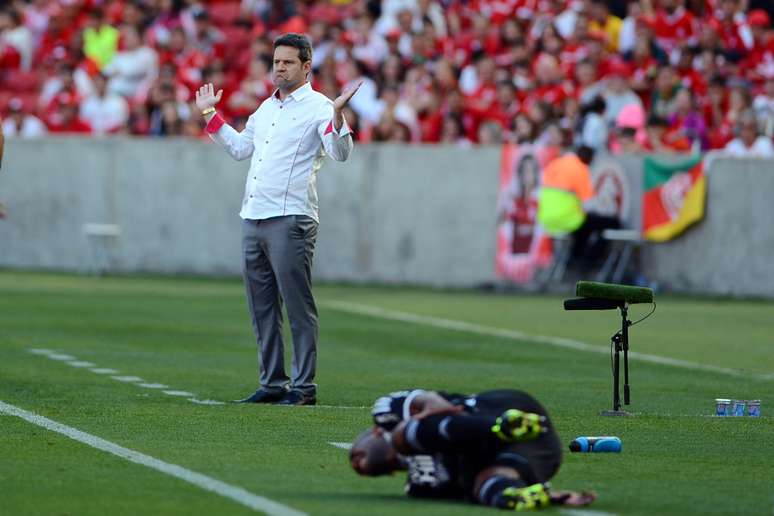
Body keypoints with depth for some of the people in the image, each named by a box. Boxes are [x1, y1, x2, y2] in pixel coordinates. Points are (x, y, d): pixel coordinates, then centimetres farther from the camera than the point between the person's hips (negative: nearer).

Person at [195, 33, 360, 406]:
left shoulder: (318, 107, -5)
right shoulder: (266, 107, 20)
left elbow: (340, 153, -19)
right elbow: (239, 148, 33)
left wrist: (337, 115, -33)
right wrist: (210, 115, 33)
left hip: (290, 221, -8)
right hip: (253, 218, 8)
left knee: (298, 306, -7)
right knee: (261, 308, 11)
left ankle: (304, 387, -4)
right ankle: (273, 384, 17)